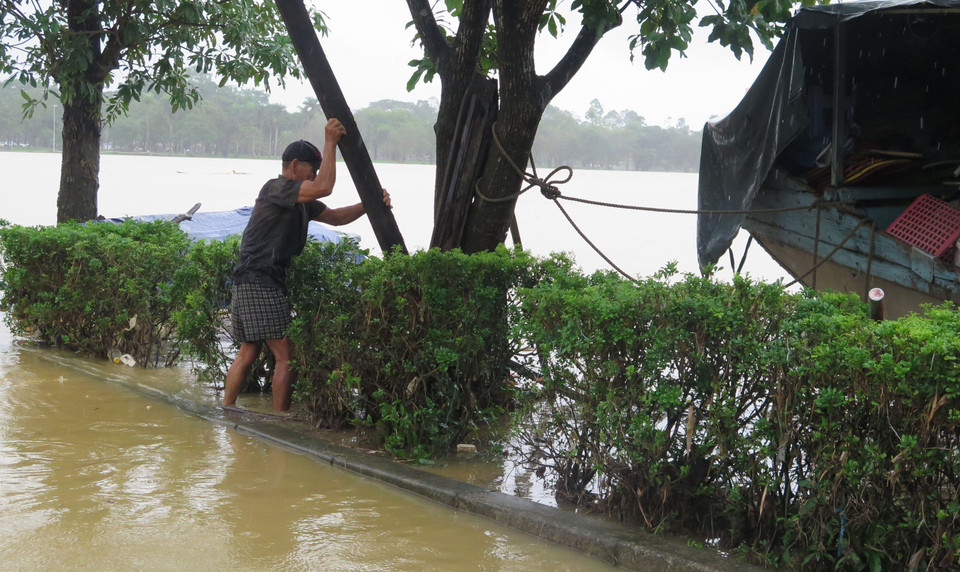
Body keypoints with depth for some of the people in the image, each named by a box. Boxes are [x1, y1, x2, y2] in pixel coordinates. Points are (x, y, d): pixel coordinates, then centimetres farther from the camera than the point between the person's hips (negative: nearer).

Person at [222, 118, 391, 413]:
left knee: (247, 353, 14)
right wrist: (330, 142, -17)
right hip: (260, 282, -11)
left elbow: (335, 217, 23)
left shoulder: (300, 201, 20)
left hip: (248, 285, 11)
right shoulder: (276, 188, -11)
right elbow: (324, 187, -25)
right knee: (285, 355, -7)